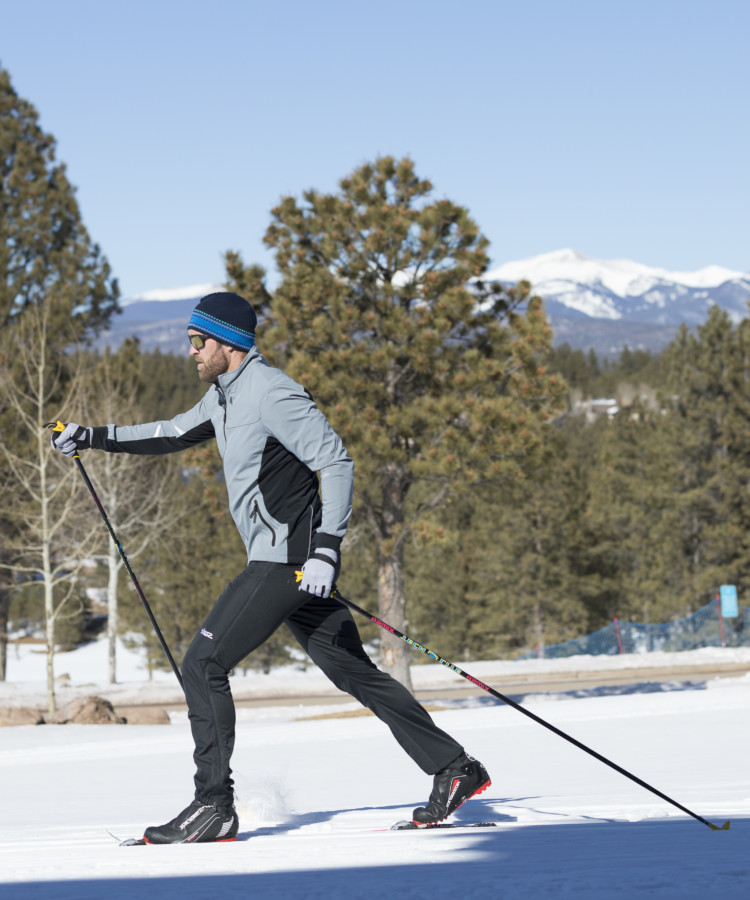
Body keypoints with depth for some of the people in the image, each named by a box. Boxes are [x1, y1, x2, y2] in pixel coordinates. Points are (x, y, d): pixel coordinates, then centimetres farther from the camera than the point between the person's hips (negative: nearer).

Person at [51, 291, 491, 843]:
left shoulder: (270, 393, -16)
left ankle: (214, 805, -7)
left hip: (291, 560, -10)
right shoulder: (225, 394, 15)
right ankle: (454, 769, 13)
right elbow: (174, 435, 31)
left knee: (203, 664, -9)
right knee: (355, 672, 11)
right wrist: (96, 438, 24)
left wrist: (326, 549, -26)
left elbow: (337, 462, -20)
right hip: (284, 562, 10)